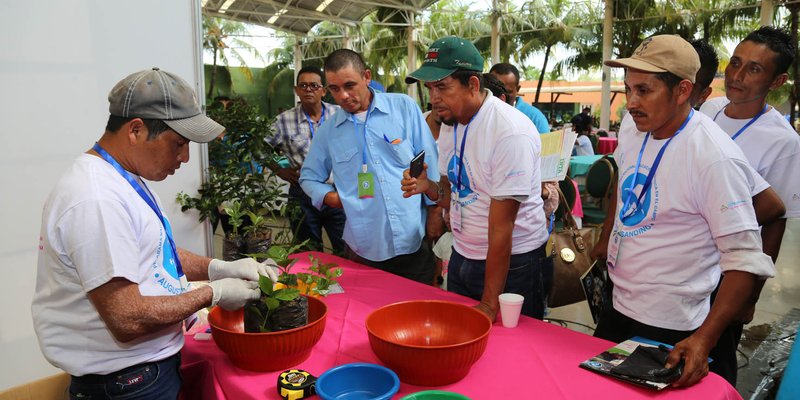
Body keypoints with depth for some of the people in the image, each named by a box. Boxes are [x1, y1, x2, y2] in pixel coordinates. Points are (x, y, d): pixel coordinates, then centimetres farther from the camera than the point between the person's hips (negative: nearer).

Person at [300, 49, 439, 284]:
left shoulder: (404, 107, -1)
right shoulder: (328, 130, 7)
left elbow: (429, 162, 2)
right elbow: (309, 177, 19)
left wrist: (435, 210, -1)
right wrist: (329, 197, 0)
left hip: (414, 241, -1)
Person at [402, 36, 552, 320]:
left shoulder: (511, 132, -24)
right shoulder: (450, 123, 1)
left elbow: (501, 225, -24)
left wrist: (490, 304, -21)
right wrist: (428, 187, -13)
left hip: (512, 263, -7)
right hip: (462, 257, 7)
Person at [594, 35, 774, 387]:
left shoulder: (715, 157, -23)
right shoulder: (632, 127, -2)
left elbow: (745, 260, -22)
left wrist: (704, 339, -28)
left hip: (671, 331, -7)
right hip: (617, 308, 7)